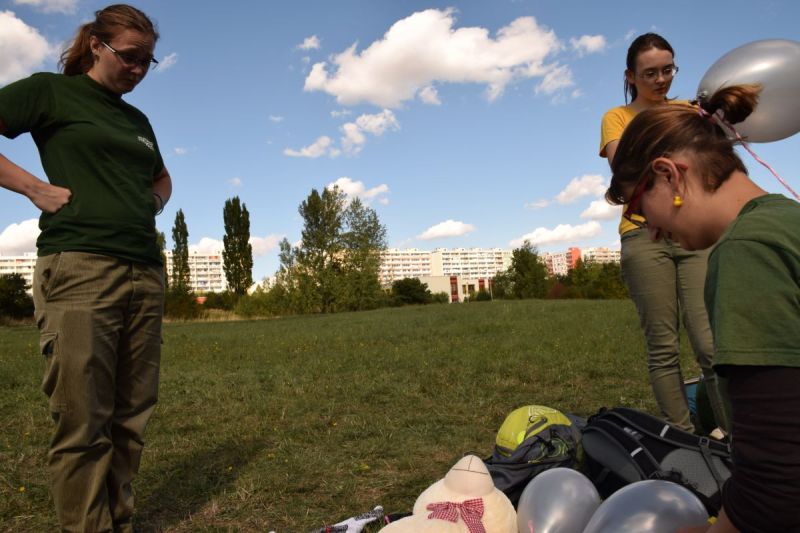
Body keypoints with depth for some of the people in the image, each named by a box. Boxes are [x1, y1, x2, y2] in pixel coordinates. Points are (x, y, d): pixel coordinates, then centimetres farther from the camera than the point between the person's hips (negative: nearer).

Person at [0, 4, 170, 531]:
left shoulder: (137, 119, 24)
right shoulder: (50, 91, 8)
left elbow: (162, 177, 38)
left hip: (145, 273, 6)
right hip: (79, 268, -5)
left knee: (131, 417, 6)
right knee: (83, 422, -6)